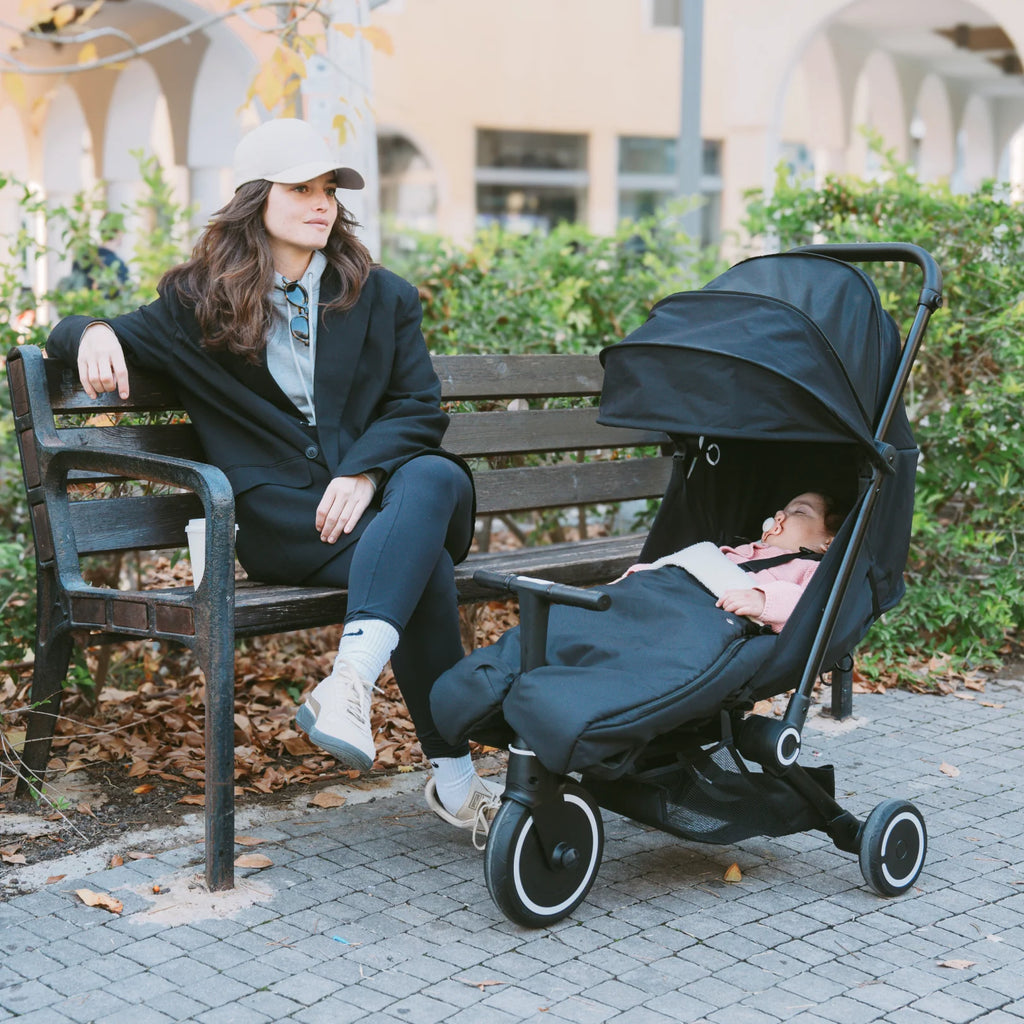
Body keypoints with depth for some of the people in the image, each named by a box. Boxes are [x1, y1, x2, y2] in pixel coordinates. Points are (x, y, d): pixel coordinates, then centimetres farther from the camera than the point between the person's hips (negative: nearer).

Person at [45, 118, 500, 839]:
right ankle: (454, 779, -37)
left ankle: (349, 683, -55)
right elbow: (121, 337, 20)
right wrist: (94, 333, -8)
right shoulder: (200, 303, 15)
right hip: (280, 518, -2)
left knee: (435, 479, -38)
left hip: (377, 495, 2)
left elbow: (418, 406, 10)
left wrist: (365, 471, -11)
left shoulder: (382, 297, 18)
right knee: (426, 565, -35)